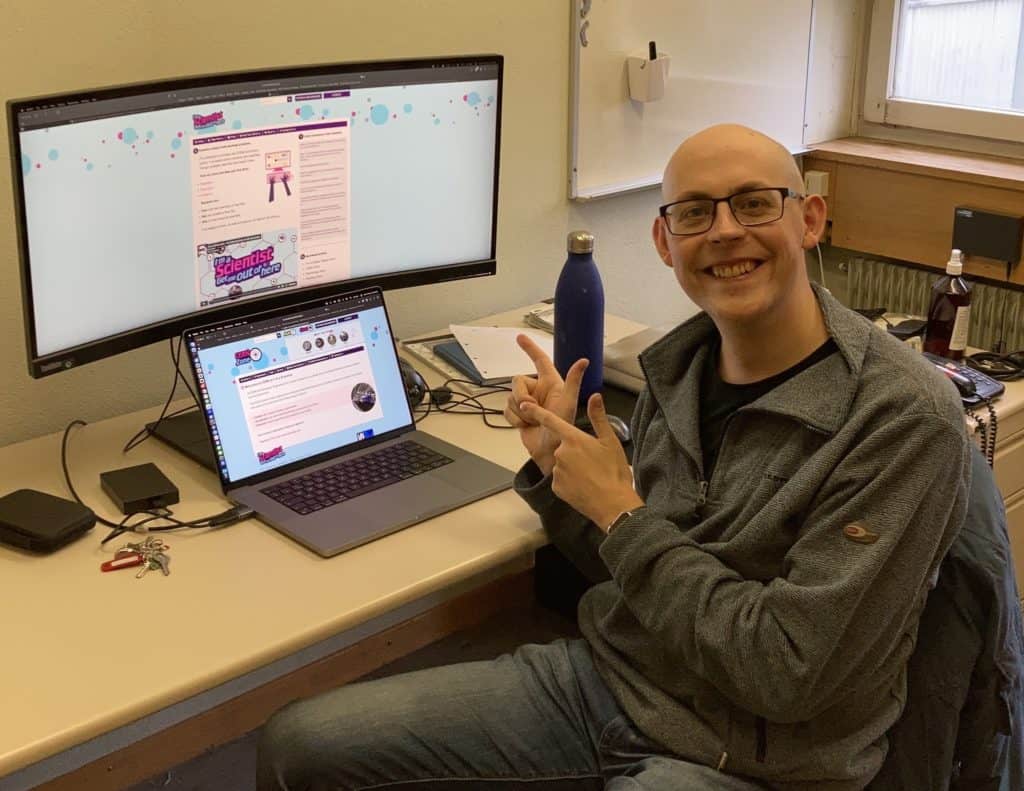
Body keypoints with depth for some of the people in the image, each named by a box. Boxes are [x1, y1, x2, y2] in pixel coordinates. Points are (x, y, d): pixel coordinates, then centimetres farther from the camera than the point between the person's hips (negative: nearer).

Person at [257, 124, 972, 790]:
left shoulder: (905, 416, -18)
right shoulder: (679, 366, 2)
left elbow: (788, 672, -21)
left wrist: (623, 515, -16)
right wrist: (557, 462, -4)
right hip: (604, 675, 6)